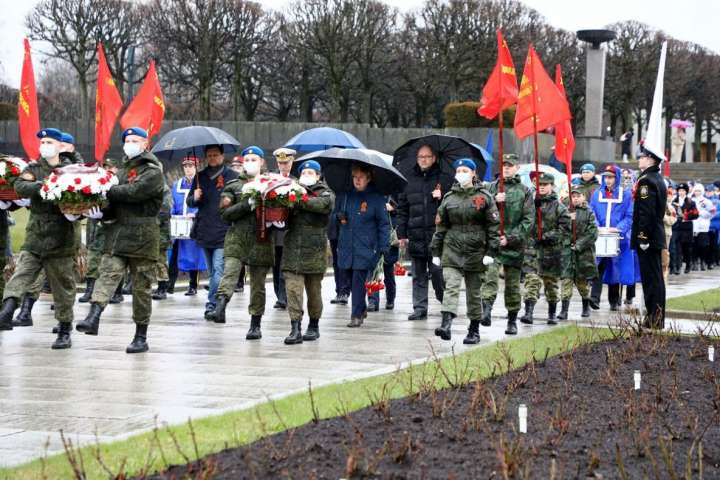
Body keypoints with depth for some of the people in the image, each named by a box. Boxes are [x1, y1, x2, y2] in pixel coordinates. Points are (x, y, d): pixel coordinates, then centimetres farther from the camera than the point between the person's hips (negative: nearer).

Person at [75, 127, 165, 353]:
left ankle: (141, 336, 9)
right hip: (117, 231, 5)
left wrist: (106, 190, -16)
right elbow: (115, 200, 14)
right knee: (108, 272, -16)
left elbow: (134, 192, -19)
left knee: (142, 286, 2)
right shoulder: (122, 168, 20)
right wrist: (101, 212, -6)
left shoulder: (153, 171, -2)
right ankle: (93, 317, -33)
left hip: (142, 235, -5)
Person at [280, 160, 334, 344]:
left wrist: (301, 201, -21)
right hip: (293, 247, 2)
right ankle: (295, 328, -12)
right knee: (293, 287, -9)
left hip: (315, 248, -2)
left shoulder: (325, 193, 6)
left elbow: (324, 204, -18)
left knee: (314, 289, 8)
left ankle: (314, 326, 23)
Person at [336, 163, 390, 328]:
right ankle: (362, 309, 28)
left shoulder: (376, 197, -4)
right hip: (347, 245, 5)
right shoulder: (345, 194, 7)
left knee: (358, 281, -10)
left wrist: (384, 246, -6)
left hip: (365, 247, -5)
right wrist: (340, 216, 2)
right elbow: (337, 210, 25)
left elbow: (383, 223, -2)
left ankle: (357, 315, -5)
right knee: (352, 279, 11)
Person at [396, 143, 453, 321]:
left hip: (437, 234, -3)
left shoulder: (444, 179, 3)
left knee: (438, 273, -4)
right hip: (415, 236, 3)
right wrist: (402, 233, 5)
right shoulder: (410, 180, 11)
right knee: (418, 275, 6)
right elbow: (402, 208, 11)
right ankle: (419, 308, 11)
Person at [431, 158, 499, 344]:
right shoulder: (449, 197, 9)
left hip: (476, 251, -2)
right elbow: (440, 226, 13)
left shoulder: (484, 197, 1)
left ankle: (474, 330, 17)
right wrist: (436, 251, 10)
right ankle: (446, 324, -26)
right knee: (451, 287, -14)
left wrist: (491, 252, -8)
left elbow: (493, 225, -1)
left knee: (474, 292, 7)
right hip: (452, 249, 2)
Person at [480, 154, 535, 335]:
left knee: (513, 284, 7)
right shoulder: (492, 188, 11)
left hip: (514, 245, 0)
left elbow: (529, 220, -2)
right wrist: (494, 200, -12)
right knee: (490, 275, -21)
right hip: (492, 241, 0)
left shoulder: (524, 191, 5)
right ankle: (486, 310, -30)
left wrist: (510, 237, -12)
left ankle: (512, 320, 17)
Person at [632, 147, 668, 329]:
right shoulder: (659, 179, 14)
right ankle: (657, 319, 18)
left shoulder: (646, 181, -16)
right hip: (657, 237, 10)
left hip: (647, 237, -10)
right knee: (656, 277, 13)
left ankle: (654, 319, -5)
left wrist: (642, 237, -22)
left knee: (650, 278, -7)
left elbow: (646, 213, -23)